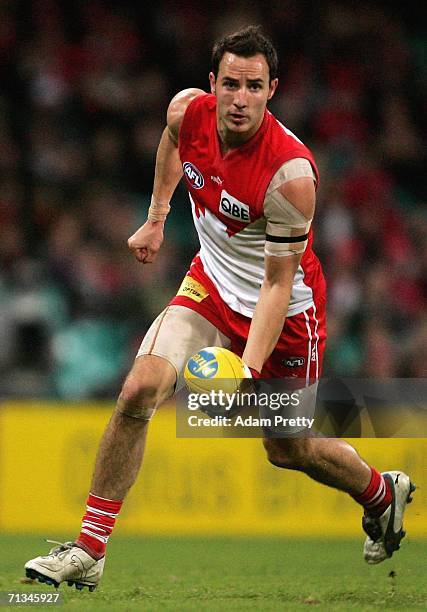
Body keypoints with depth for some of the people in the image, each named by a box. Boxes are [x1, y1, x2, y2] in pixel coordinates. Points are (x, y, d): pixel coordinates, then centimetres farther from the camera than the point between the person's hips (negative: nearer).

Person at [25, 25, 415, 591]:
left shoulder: (290, 172, -32)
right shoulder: (188, 110, -16)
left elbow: (278, 283, -27)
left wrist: (249, 369, -36)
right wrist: (157, 217, 18)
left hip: (282, 307, -4)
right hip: (212, 283, 4)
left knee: (288, 450, 9)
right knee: (139, 391, -17)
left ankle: (384, 495, 42)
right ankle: (89, 551, -11)